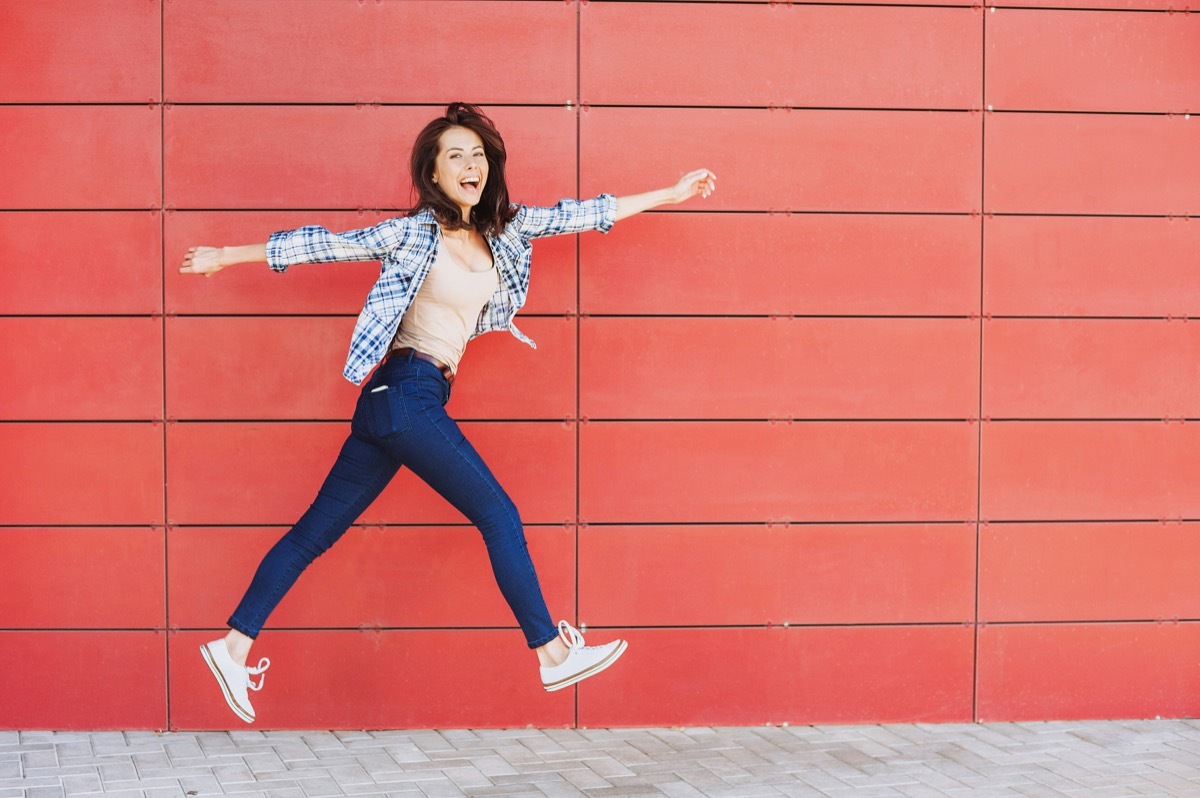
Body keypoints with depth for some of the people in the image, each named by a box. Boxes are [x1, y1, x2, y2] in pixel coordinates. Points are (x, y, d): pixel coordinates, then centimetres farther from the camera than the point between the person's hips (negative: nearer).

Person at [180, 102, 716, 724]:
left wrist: (668, 195, 23)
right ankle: (553, 654, 2)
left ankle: (234, 645, 11)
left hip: (407, 402, 7)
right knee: (499, 515, -4)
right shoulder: (413, 233, -5)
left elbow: (577, 215, 18)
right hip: (405, 392, -7)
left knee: (319, 528, 7)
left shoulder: (503, 230, 13)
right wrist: (225, 257, 7)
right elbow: (322, 245, 1)